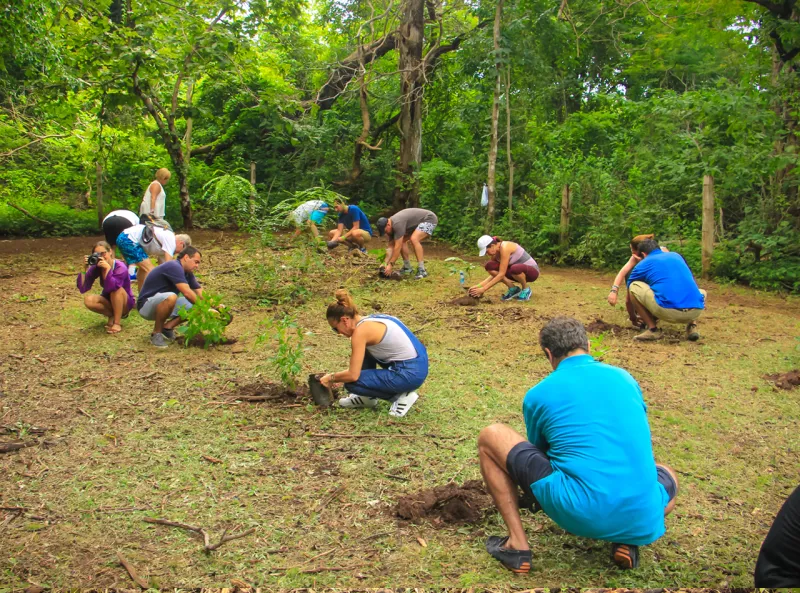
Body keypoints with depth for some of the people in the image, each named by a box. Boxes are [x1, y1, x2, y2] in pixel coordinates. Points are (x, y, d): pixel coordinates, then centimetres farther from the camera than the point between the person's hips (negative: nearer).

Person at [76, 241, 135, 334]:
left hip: (125, 303, -4)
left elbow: (112, 287, -42)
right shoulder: (96, 267, -12)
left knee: (116, 288, -35)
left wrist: (107, 268, -46)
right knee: (88, 300, -24)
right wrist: (85, 268, -30)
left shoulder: (120, 267, -26)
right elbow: (83, 289, -21)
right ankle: (112, 315, -1)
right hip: (108, 301, 4)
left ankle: (117, 323, -23)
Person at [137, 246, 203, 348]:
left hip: (162, 305, 9)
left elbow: (200, 292, 5)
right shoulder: (174, 267, -23)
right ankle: (156, 333, -19)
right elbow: (187, 293, -30)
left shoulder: (187, 273, 6)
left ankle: (167, 328, 6)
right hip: (146, 305, -9)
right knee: (170, 297, -39)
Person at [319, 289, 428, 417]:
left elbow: (353, 375, -14)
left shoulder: (361, 330, -15)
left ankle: (402, 396, 2)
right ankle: (368, 397, 25)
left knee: (351, 383, -4)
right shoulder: (370, 320, 13)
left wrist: (331, 378, 4)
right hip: (417, 364, 10)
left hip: (411, 373, -10)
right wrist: (337, 377, 28)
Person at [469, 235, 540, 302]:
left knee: (515, 268, -42)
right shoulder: (495, 253, -2)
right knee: (489, 266, -12)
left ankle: (526, 289, -10)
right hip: (518, 271, 7)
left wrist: (483, 289, -28)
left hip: (532, 271, -7)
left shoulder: (505, 247, -27)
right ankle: (513, 289, -1)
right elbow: (494, 275, 0)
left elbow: (501, 274, -29)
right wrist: (479, 286, -14)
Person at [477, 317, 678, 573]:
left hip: (578, 514, -3)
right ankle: (627, 542, 12)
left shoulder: (538, 394, 5)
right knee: (667, 476, 39)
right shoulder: (625, 378, 15)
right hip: (640, 520, 4)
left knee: (490, 437, 11)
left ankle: (517, 544, 7)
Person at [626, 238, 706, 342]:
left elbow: (630, 293, 30)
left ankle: (652, 329, 7)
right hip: (696, 311, 5)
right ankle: (692, 325, 13)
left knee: (634, 287, 15)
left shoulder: (643, 264, 17)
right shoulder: (676, 256, 29)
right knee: (702, 292, 40)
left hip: (669, 312, -5)